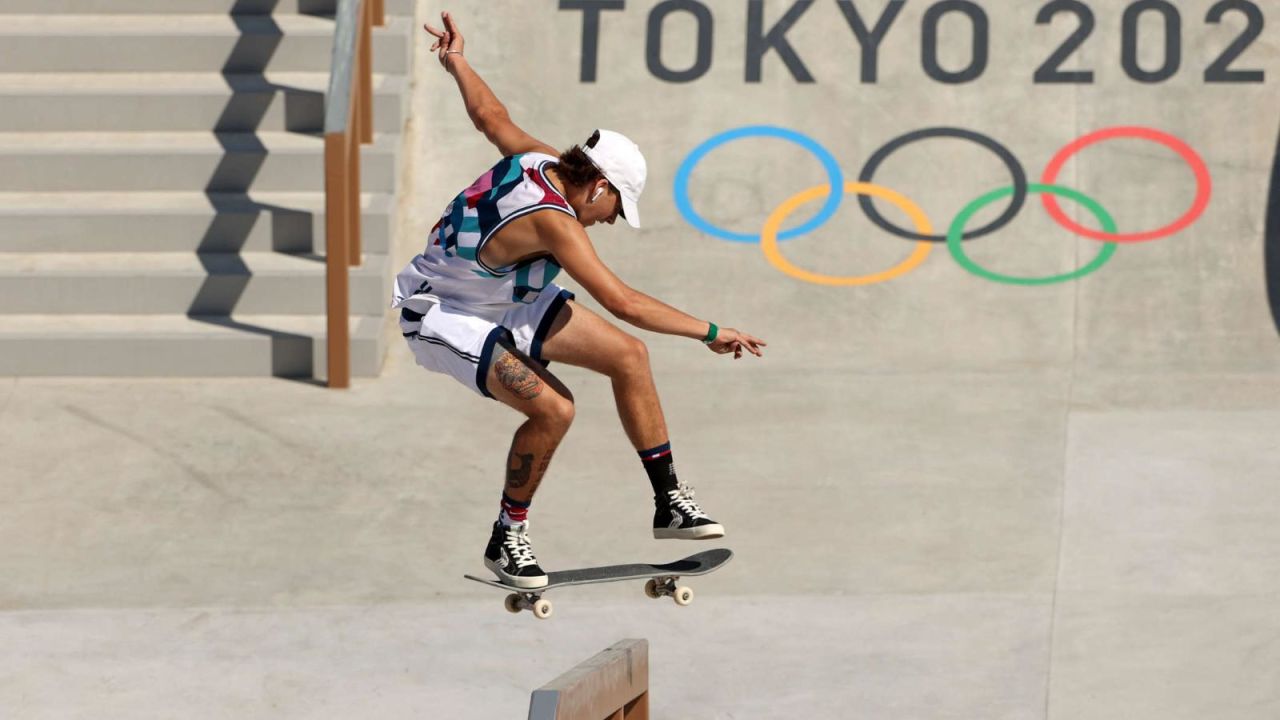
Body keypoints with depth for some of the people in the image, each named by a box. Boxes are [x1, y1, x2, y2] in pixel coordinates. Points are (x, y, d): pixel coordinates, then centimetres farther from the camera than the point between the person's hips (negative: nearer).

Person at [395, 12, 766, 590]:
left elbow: (488, 116, 10)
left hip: (506, 301, 10)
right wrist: (712, 334, -32)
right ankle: (506, 541, -7)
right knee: (553, 409, -28)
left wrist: (455, 62, 28)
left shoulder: (536, 158, -11)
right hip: (444, 318, -10)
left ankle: (669, 502, 10)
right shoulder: (553, 220, -34)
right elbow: (624, 304, -36)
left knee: (627, 356, 1)